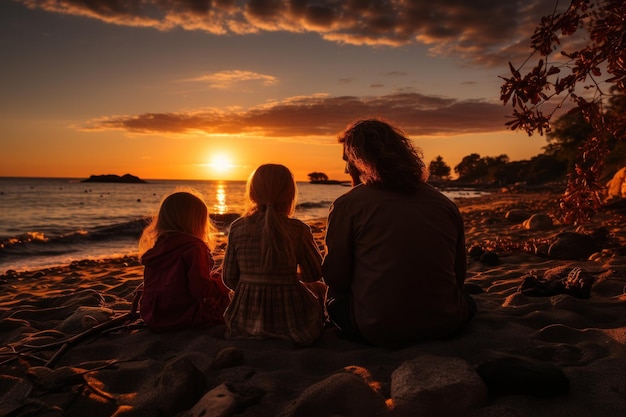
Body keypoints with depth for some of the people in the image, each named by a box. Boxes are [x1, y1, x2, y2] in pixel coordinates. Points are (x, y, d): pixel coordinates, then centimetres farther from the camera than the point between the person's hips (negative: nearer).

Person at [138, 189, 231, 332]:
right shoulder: (195, 248, -16)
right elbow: (201, 289, -22)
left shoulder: (154, 249, 8)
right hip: (185, 319, -7)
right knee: (222, 300, 11)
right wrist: (222, 283, -1)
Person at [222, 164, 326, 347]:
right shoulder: (298, 229, -13)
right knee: (320, 288, 28)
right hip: (291, 323, -3)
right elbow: (315, 275, -3)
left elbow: (229, 278, 0)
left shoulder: (237, 227, -6)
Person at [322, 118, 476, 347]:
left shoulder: (346, 205, -8)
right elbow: (459, 275, 12)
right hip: (445, 325, 5)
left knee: (334, 295, 25)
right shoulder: (445, 203, 5)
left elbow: (335, 278, -5)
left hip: (378, 330, -4)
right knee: (466, 300, 37)